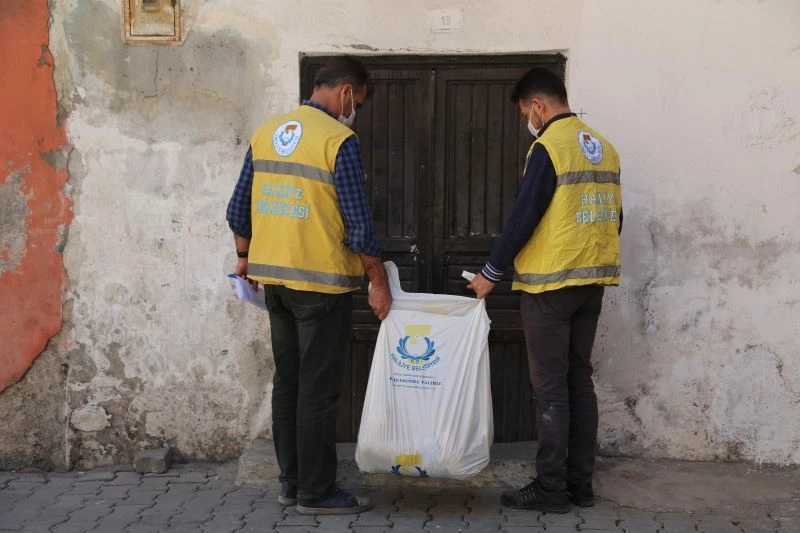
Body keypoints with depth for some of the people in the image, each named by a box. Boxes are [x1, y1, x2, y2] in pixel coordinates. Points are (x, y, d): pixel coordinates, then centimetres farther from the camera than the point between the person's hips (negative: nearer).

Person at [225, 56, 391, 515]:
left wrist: (246, 259, 26)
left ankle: (292, 480, 22)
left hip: (275, 279, 7)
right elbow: (358, 224, -14)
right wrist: (379, 282, -5)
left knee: (288, 381, 14)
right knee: (319, 389, 0)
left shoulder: (265, 133, 8)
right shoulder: (339, 140, -13)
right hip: (322, 281, -7)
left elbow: (239, 211, 12)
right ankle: (317, 492, 7)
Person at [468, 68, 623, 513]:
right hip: (593, 281, 8)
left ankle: (551, 488, 2)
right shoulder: (604, 147, 11)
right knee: (580, 381, 11)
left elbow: (524, 217, -15)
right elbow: (614, 217, 16)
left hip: (551, 283, -7)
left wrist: (493, 272, -7)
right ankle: (581, 483, 15)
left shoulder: (549, 147, -12)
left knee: (551, 387, -2)